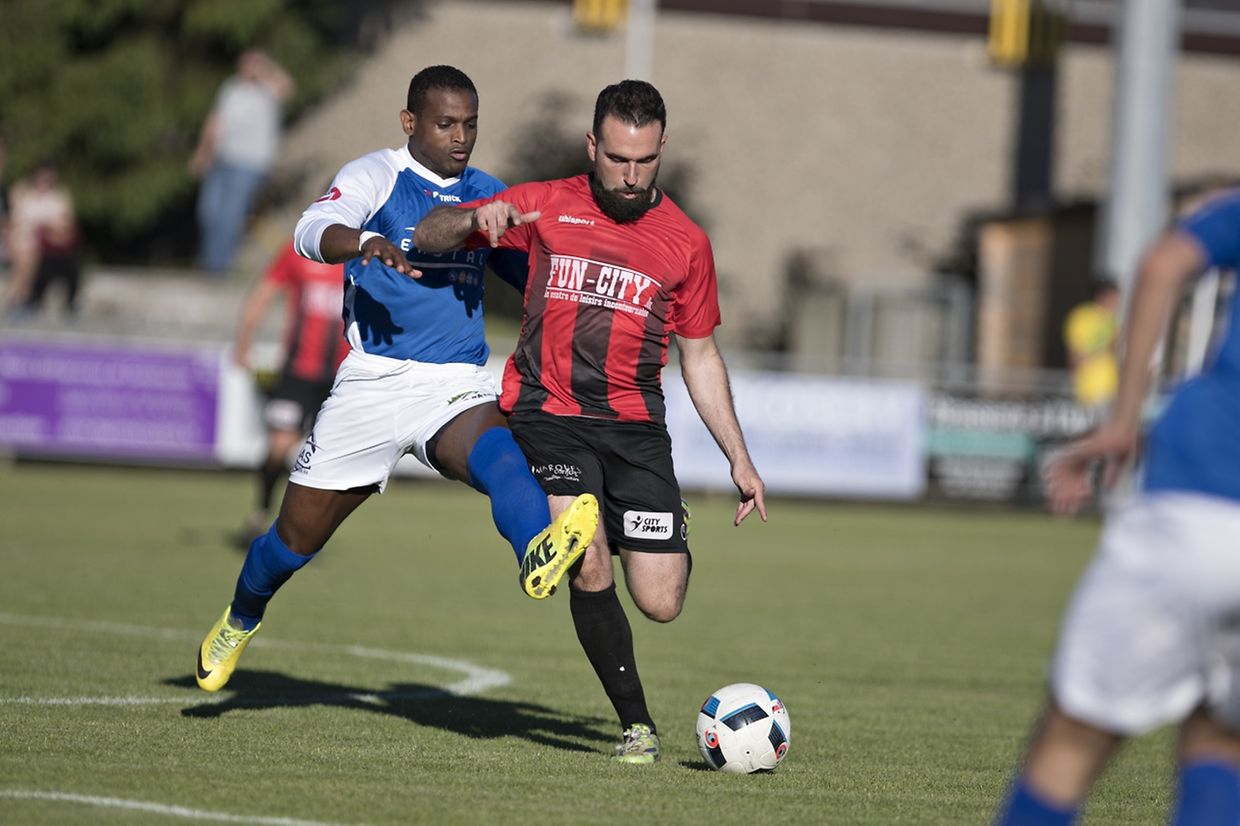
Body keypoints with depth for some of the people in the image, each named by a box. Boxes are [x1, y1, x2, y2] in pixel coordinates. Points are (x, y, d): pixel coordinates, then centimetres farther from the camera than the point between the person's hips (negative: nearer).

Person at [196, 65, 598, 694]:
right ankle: (242, 618, 42)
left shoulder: (487, 196, 14)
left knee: (497, 454, -35)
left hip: (457, 387, 2)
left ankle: (538, 556, -66)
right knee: (297, 536, 11)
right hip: (372, 383, -2)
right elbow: (313, 231, -21)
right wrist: (365, 242, -43)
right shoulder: (376, 176, -2)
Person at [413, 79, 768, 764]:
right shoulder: (546, 207, 4)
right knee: (588, 567, -23)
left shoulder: (687, 244, 6)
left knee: (660, 604, -7)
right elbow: (427, 238, 6)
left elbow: (700, 356, 14)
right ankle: (637, 723, -7)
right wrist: (477, 219, -16)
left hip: (635, 427, 1)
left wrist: (739, 458, 10)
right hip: (547, 416, -1)